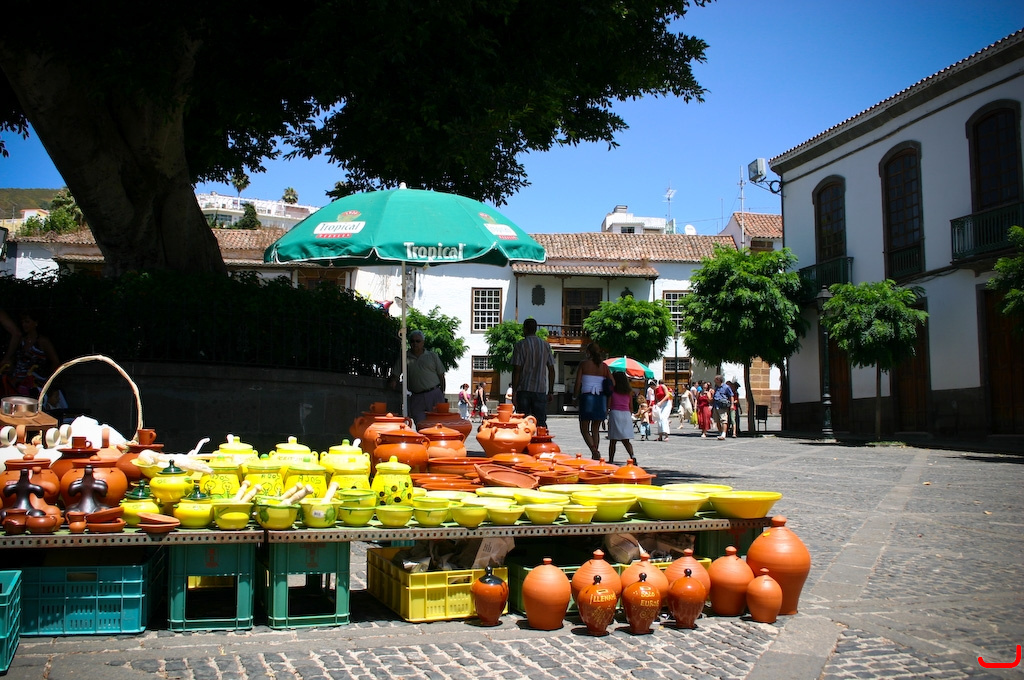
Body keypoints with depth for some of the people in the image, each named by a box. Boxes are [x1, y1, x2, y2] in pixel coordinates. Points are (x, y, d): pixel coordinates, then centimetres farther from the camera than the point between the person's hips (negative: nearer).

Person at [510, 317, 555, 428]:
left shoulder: (520, 345, -3)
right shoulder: (546, 345, 8)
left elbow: (517, 370, -8)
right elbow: (551, 370, 9)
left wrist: (514, 391, -4)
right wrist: (551, 391, 14)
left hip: (524, 389, -2)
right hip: (541, 390, 3)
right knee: (541, 422, 5)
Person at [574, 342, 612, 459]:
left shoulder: (584, 364, -2)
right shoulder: (604, 366, 7)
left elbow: (578, 383, -5)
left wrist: (577, 398, 6)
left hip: (587, 397, -4)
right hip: (601, 399, 4)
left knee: (584, 429, 3)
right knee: (595, 429, 14)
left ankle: (594, 450, -19)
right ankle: (596, 454, 10)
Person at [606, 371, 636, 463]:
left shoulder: (612, 390, 1)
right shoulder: (629, 392, 11)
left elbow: (608, 405, -1)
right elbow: (631, 407, 13)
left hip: (615, 413, -3)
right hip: (626, 414, 3)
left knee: (613, 440, 4)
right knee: (626, 440, 3)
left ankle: (611, 460, 5)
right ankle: (632, 456, -18)